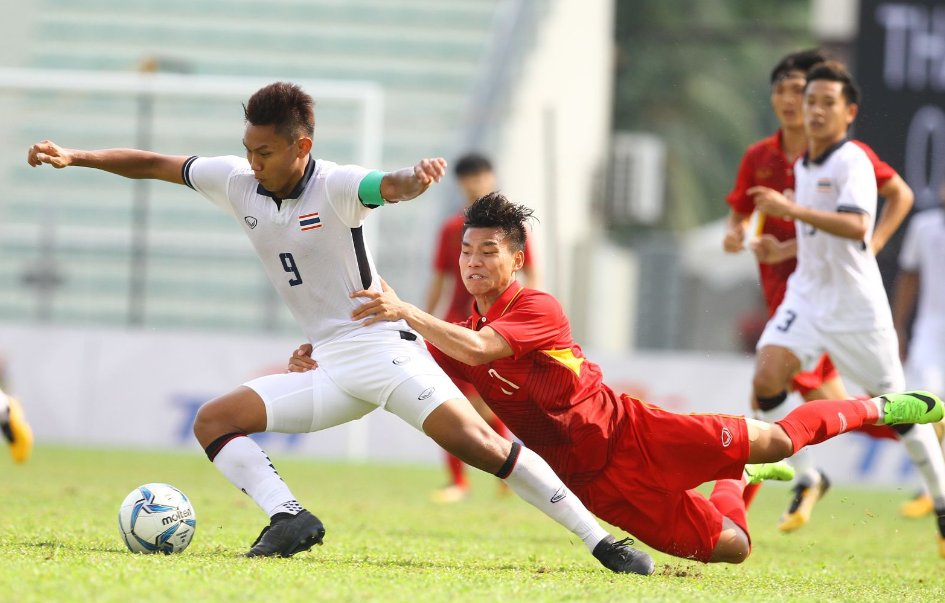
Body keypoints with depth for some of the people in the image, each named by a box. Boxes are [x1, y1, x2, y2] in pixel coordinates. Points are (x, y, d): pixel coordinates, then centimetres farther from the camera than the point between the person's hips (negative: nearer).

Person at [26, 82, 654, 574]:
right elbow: (155, 165, 12)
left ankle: (600, 540, -19)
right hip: (326, 368, 7)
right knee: (214, 422, -7)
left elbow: (389, 187, -35)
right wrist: (75, 157, 3)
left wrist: (416, 178, -59)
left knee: (474, 442, -22)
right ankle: (289, 518, -22)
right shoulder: (237, 182, 3)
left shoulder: (335, 187, -14)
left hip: (383, 345, -7)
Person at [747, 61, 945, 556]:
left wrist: (792, 210, -40)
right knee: (767, 377, -17)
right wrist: (784, 249, 15)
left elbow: (855, 226, -34)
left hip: (855, 305, -6)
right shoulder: (803, 166, 10)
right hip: (807, 293, 6)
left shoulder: (852, 162, -15)